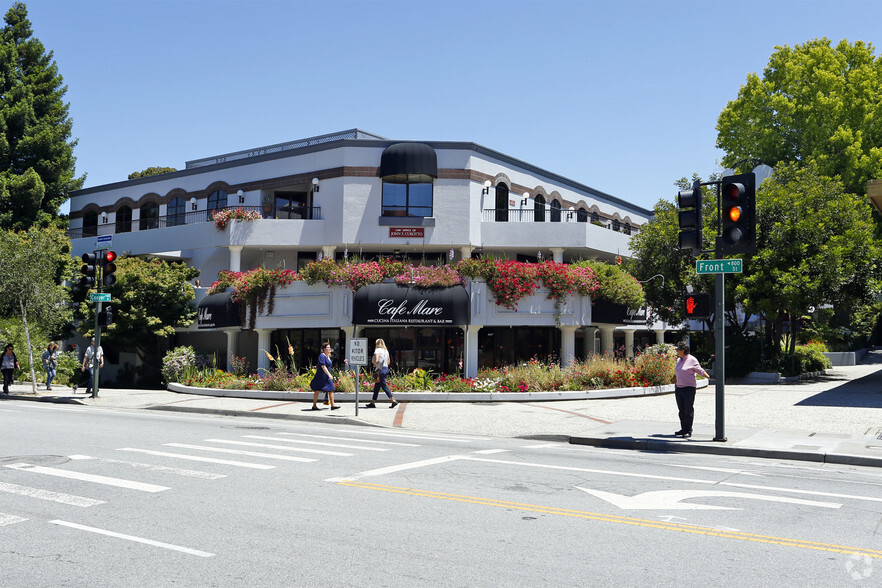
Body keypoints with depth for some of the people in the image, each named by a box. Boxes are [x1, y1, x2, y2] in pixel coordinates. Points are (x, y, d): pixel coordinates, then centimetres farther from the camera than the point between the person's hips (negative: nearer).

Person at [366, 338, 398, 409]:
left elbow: (376, 360, -19)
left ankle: (394, 401, -14)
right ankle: (373, 403, 17)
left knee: (384, 386, -7)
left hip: (380, 369, -8)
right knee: (377, 386, 13)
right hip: (386, 368, 8)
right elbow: (388, 362, 18)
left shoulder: (377, 350, -7)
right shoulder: (386, 351, 15)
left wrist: (374, 365, -2)